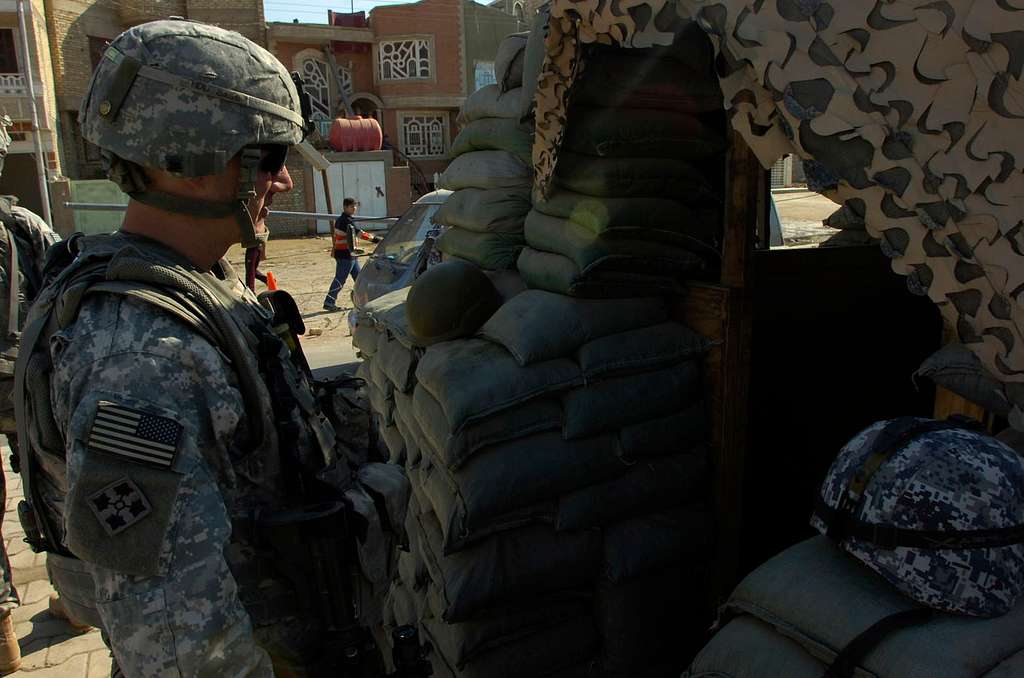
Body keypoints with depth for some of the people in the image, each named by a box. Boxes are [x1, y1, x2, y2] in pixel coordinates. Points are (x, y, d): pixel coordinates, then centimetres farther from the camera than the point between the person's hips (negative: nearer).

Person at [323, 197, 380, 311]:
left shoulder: (340, 219, 12)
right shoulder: (346, 221, -18)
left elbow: (335, 236, 19)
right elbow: (360, 233, -26)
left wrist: (334, 248, 25)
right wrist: (375, 239, -26)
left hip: (350, 255, 10)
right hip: (345, 255, -10)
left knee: (358, 277, 14)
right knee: (340, 280, -4)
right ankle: (329, 303, 1)